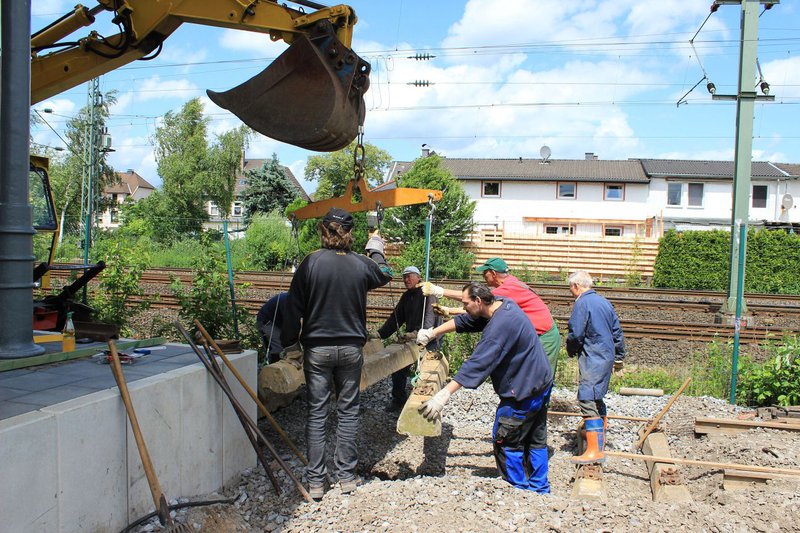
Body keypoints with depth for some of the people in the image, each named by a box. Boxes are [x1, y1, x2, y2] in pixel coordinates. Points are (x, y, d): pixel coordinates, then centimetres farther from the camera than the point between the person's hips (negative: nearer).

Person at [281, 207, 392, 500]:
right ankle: (347, 475, 17)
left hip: (317, 348, -1)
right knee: (348, 411, 12)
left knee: (317, 413, 6)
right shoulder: (361, 264, -4)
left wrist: (289, 339, 6)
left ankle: (316, 481, 10)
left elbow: (294, 307, -6)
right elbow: (385, 276, 19)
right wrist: (376, 251, 36)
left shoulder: (311, 262, -10)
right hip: (351, 347, 1)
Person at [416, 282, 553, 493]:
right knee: (536, 440, 17)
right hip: (541, 384, 10)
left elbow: (478, 364, -34)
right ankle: (540, 490, 28)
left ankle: (518, 490, 13)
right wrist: (432, 333, 5)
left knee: (507, 441, 3)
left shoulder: (500, 325, -29)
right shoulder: (504, 304, 2)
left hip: (523, 392, -10)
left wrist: (444, 395, -35)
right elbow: (464, 322, 11)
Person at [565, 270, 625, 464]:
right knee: (597, 399, 20)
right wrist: (619, 355, 29)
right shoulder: (604, 302, 14)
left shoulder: (582, 303, -12)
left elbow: (575, 334, -18)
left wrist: (571, 350, 2)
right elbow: (617, 331, 19)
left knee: (588, 400, -11)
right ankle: (600, 439, 31)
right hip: (607, 356, 9)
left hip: (592, 358, -9)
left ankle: (595, 450, -15)